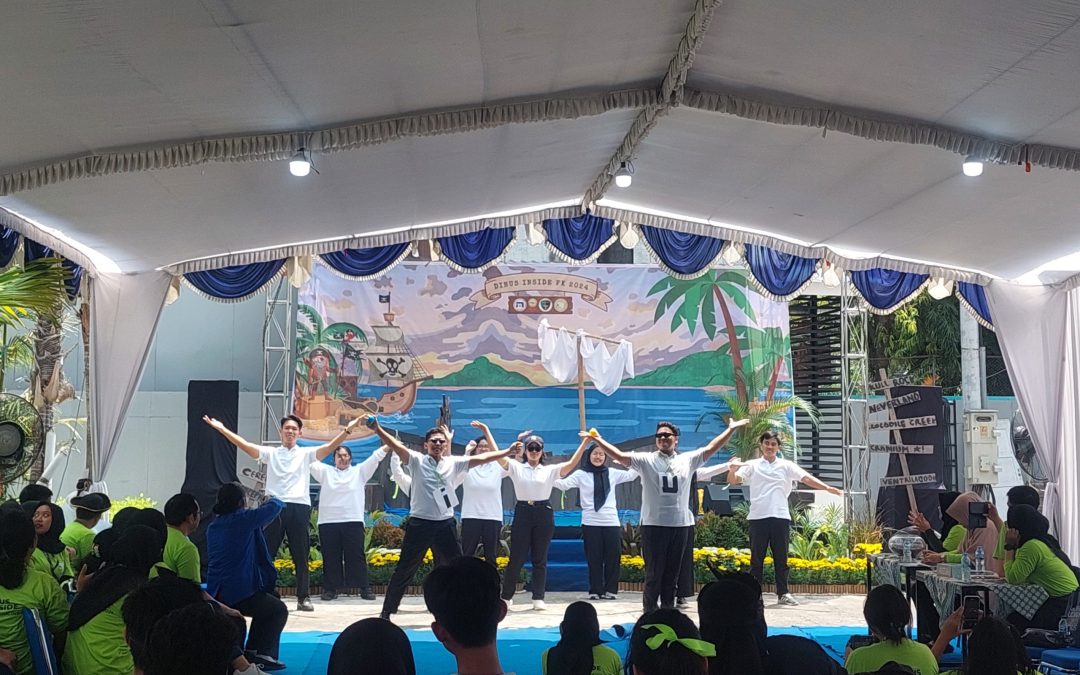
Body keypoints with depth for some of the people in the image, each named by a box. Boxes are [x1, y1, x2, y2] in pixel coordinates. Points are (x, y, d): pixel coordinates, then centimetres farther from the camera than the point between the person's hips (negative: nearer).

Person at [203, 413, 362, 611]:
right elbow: (246, 445, 3)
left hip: (299, 508, 0)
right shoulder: (270, 453, 13)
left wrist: (348, 430, -14)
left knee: (301, 556, 4)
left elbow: (330, 447, 0)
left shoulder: (306, 453, 12)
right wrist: (222, 428, -6)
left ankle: (303, 598, 11)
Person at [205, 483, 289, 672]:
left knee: (265, 605, 33)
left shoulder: (212, 527, 11)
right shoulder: (243, 519, -8)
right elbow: (275, 507, 2)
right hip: (239, 593, -7)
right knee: (279, 610, 14)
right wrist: (274, 500, 25)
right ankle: (263, 655, 1)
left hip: (215, 594, 7)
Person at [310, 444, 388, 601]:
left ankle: (364, 588, 3)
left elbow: (375, 457, 5)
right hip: (328, 522, 1)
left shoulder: (359, 471, 14)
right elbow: (311, 460, 6)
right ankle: (330, 589, 11)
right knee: (330, 557, 3)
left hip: (353, 521, -1)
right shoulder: (325, 472, 15)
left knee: (356, 556, 0)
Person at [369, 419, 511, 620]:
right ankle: (386, 612, 13)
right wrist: (377, 429, -32)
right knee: (404, 570, 3)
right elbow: (396, 446, -16)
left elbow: (480, 459, 4)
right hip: (420, 523, -3)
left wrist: (507, 452, -2)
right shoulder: (417, 460, -2)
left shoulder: (453, 462, 7)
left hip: (446, 523, 3)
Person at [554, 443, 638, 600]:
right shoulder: (581, 474, 1)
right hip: (590, 523, -2)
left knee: (612, 558, 1)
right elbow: (564, 484, -10)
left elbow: (631, 475, 14)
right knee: (594, 559, 2)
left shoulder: (612, 474, 11)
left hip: (611, 522, 2)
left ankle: (610, 590, 12)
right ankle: (595, 591, 11)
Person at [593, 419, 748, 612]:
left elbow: (711, 448, 8)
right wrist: (599, 440, -16)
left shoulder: (687, 460, 9)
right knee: (654, 574, 0)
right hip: (654, 525, -3)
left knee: (672, 573, 12)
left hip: (680, 525, 3)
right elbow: (619, 456, -6)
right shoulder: (646, 460, 1)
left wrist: (731, 429, 3)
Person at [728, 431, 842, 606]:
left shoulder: (786, 466, 9)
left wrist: (827, 488, -13)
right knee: (757, 558, 3)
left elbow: (806, 478, 0)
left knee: (781, 558, 6)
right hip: (758, 518, -1)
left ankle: (783, 594, 13)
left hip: (781, 517, 1)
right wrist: (733, 469, -27)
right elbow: (733, 480, -4)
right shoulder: (752, 466, 6)